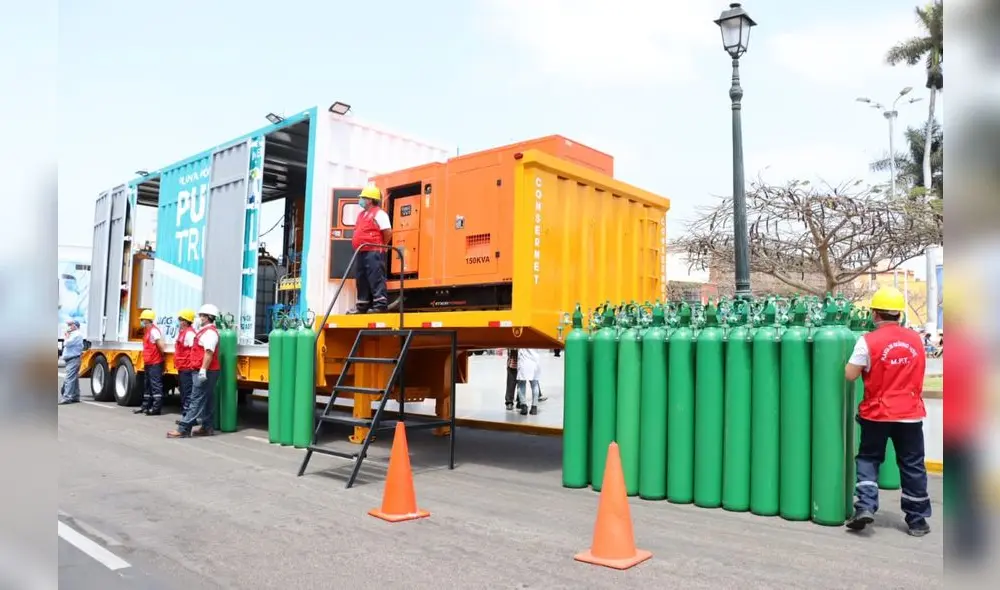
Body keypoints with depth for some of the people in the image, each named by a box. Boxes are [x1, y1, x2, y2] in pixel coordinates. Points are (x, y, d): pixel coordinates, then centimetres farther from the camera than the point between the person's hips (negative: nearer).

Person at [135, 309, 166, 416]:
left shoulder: (154, 331, -15)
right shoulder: (147, 331, 17)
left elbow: (160, 345, -23)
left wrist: (162, 355, -7)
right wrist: (145, 363, 19)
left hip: (155, 363, -10)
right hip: (148, 363, 11)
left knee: (156, 385, -8)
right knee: (147, 386, 15)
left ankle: (156, 408, -7)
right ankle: (146, 406, 23)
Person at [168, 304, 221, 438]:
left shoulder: (209, 332, -14)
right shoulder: (206, 331, 20)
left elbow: (209, 353, -23)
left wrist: (203, 370, -28)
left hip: (206, 372, -10)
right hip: (207, 371, 10)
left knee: (197, 400, -10)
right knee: (206, 400, 11)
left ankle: (183, 429, -11)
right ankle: (208, 427, 14)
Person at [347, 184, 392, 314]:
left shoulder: (379, 213, -8)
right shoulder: (362, 214, 21)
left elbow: (388, 232, -15)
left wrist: (380, 246, -4)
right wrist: (357, 245, 16)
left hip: (374, 253, -10)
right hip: (362, 253, 10)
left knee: (376, 279, -12)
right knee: (361, 279, 10)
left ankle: (380, 305, -12)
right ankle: (362, 306, 16)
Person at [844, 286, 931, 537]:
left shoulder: (868, 341, -13)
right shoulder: (916, 339, 2)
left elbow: (850, 375, -12)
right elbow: (918, 374, 15)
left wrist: (866, 367, 6)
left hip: (877, 412, -3)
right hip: (910, 412, 3)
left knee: (868, 459, 12)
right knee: (912, 466, 10)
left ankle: (865, 507, 1)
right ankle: (917, 520, 18)